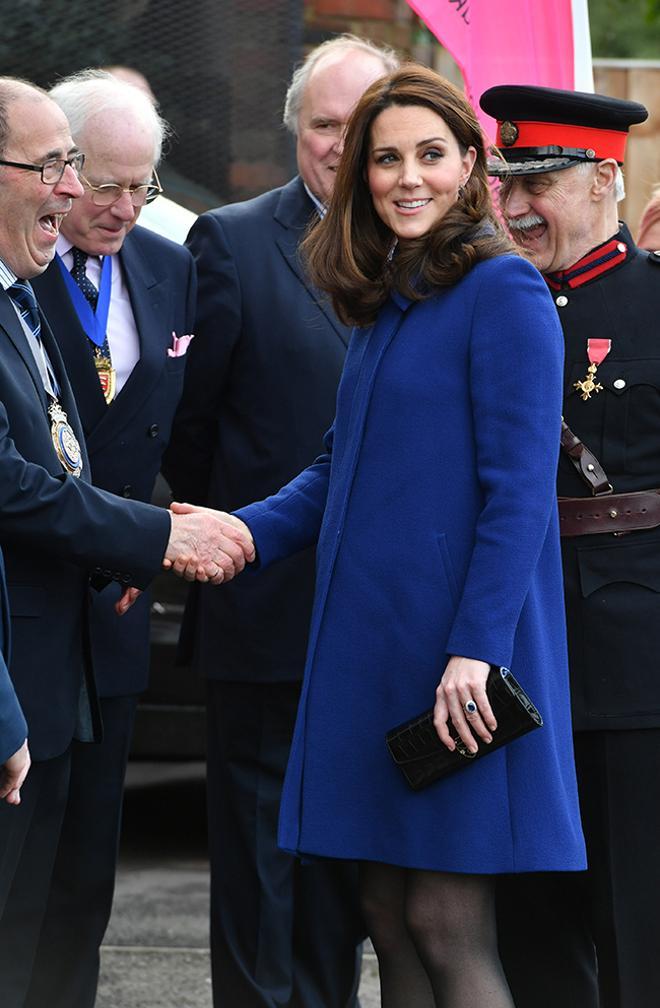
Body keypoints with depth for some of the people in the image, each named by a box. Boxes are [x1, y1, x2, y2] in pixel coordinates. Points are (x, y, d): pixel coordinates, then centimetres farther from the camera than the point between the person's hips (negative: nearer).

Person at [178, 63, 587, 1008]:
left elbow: (519, 489, -14)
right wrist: (244, 532, 4)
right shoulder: (383, 301, 16)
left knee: (448, 926, -7)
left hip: (459, 654, -8)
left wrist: (477, 647, -20)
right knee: (388, 916, 8)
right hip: (369, 639, 8)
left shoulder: (503, 291, -9)